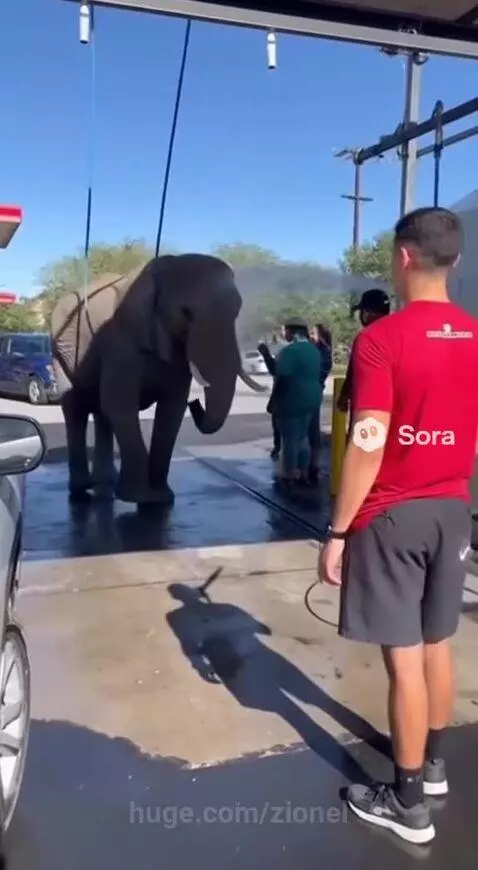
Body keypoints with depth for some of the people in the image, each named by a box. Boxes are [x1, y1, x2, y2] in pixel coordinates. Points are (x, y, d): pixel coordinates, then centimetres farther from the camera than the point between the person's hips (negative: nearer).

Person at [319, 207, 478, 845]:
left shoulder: (381, 338, -16)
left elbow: (368, 445, -19)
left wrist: (337, 531, -12)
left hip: (393, 515, -6)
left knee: (403, 657, 3)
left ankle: (408, 802, 17)